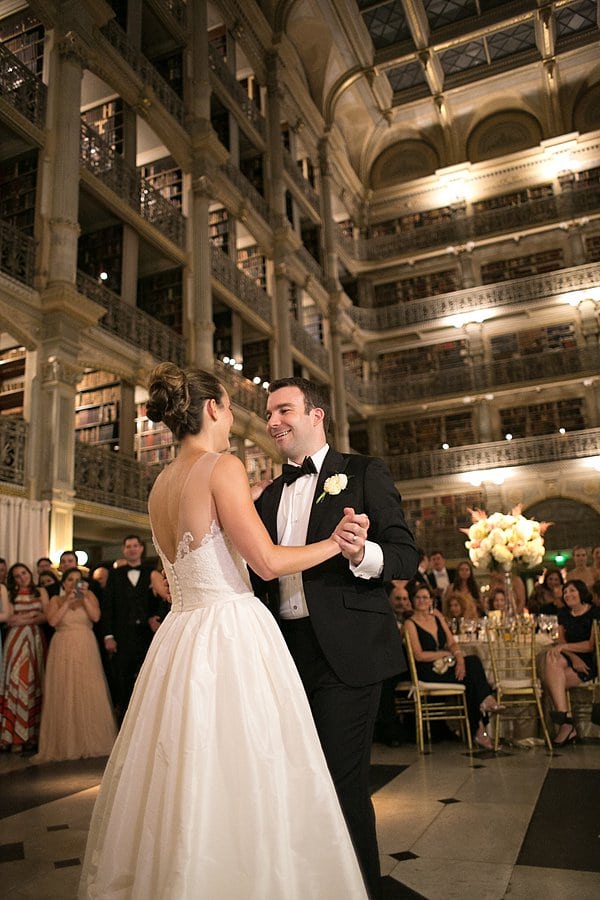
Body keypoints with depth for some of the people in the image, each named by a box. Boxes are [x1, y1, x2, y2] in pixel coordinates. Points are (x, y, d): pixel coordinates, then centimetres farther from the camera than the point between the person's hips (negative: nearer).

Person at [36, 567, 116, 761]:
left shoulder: (89, 595, 9)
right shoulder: (56, 600, 10)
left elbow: (96, 616, -6)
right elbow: (52, 621, -6)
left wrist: (84, 597, -11)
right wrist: (67, 601, -10)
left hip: (85, 650, 0)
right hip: (63, 650, 1)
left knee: (89, 693, -3)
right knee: (64, 694, -1)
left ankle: (92, 741, 5)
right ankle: (66, 744, 7)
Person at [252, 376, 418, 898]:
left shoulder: (365, 474, -1)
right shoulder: (269, 497, 16)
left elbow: (406, 557, -8)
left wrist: (362, 555, -28)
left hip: (346, 653, -6)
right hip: (286, 652, 6)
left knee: (344, 783, 0)